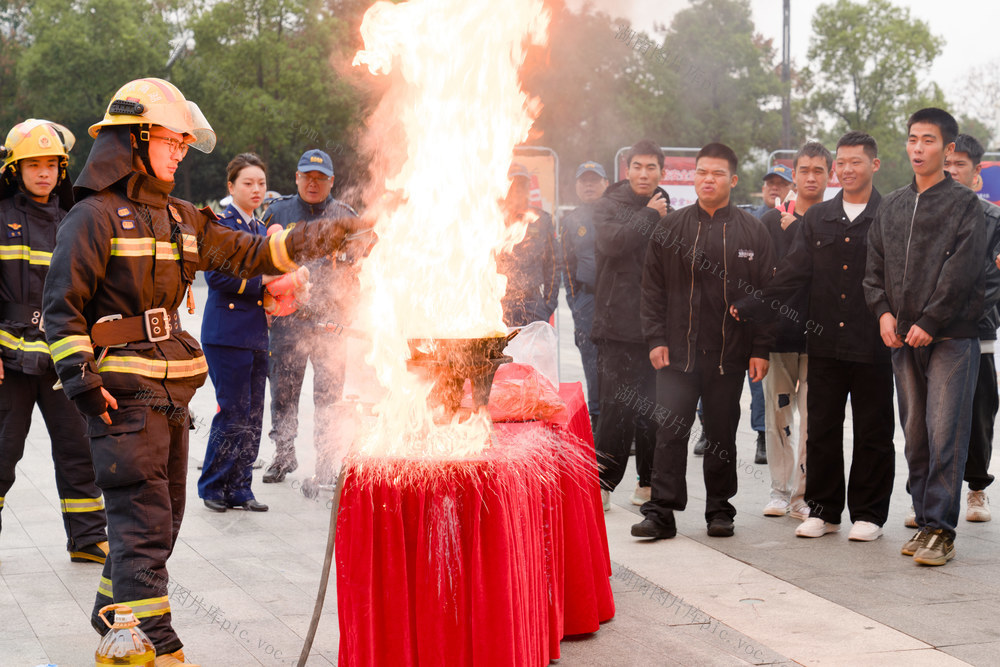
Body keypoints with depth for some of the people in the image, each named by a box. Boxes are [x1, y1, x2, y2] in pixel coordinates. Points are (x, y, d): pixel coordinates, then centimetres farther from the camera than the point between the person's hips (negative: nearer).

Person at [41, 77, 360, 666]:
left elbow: (247, 253, 15)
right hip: (123, 392, -8)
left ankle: (116, 614, 33)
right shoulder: (94, 216, -7)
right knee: (144, 519, -10)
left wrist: (315, 239, 4)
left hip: (171, 392, 8)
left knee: (162, 518, 16)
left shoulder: (179, 217, 16)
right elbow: (63, 304, -9)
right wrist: (81, 377, -18)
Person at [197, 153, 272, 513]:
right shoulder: (222, 223, -6)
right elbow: (216, 275, -16)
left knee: (253, 416, 7)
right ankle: (213, 487, 9)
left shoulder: (260, 228, 18)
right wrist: (261, 280, -14)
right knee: (234, 413, -6)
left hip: (256, 334, 8)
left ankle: (239, 489, 15)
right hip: (226, 333, -8)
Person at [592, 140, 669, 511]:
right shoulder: (608, 206, 3)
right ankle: (603, 484, 1)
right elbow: (611, 243, -18)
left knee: (653, 408, 8)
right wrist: (648, 215, -8)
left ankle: (649, 482, 18)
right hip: (618, 324, -4)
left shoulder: (667, 212, 14)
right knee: (617, 407, -7)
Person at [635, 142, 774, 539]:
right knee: (669, 430, -4)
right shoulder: (670, 228, 7)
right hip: (677, 350, 0)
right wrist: (655, 339, -2)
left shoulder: (752, 232, 5)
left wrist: (760, 349, -2)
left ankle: (720, 510, 20)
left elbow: (766, 294, 4)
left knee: (722, 433, 8)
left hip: (729, 352, 0)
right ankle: (662, 511, 0)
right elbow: (652, 289, 7)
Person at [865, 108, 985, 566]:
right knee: (916, 437, 8)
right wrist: (883, 310, -1)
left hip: (951, 338, -5)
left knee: (945, 436, -9)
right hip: (903, 339, 5)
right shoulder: (891, 207, 16)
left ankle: (941, 530, -5)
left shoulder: (964, 204, -1)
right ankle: (926, 522, 16)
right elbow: (875, 266, 16)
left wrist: (929, 323, -14)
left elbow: (962, 271, -10)